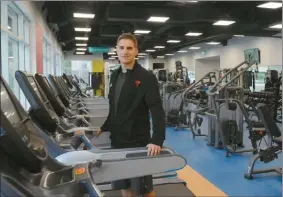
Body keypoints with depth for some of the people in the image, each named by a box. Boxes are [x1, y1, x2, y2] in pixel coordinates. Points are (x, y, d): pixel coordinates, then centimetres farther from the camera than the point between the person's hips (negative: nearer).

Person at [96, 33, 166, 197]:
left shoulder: (146, 77, -12)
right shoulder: (115, 75, 9)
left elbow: (157, 111, -19)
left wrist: (157, 140, -28)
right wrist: (105, 128, 18)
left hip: (138, 142, -6)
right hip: (118, 140, 7)